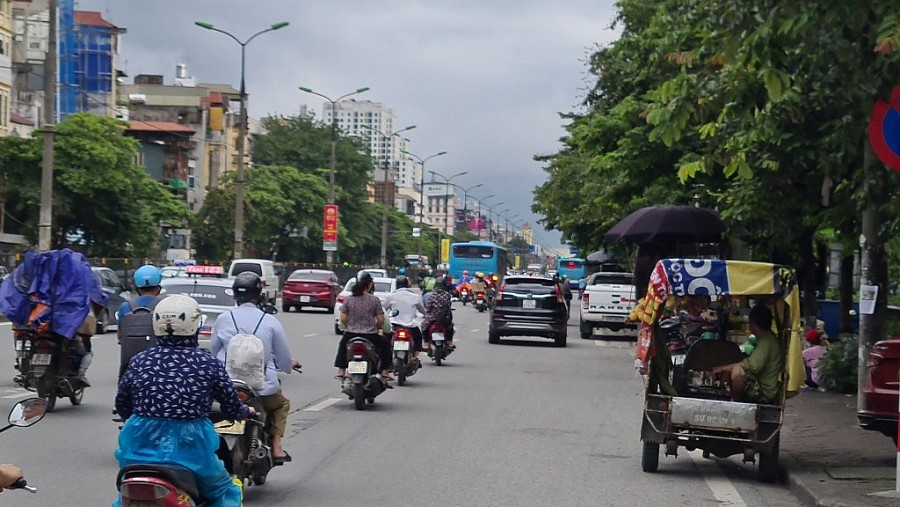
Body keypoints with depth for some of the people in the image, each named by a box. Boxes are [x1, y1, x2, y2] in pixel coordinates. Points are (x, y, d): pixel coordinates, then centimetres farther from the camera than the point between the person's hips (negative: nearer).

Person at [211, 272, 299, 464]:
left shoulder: (223, 319, 0)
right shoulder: (270, 322, -4)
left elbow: (213, 353, 11)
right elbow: (285, 362, 3)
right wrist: (291, 364, 28)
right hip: (263, 387, -1)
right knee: (281, 405, 29)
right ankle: (276, 448, 13)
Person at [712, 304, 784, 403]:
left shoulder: (766, 341, -20)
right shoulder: (768, 338, 12)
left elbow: (754, 365, -33)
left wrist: (723, 368, -25)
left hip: (765, 392, -11)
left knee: (737, 370, -31)